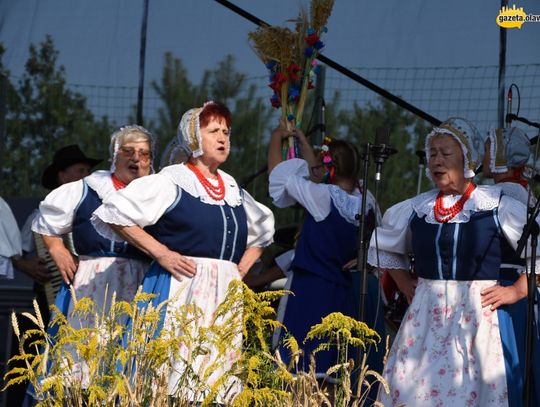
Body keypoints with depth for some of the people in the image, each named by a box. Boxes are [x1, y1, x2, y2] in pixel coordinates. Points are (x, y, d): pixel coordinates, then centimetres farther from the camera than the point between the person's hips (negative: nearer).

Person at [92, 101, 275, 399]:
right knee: (174, 368, -12)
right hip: (179, 288, -6)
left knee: (217, 374, 1)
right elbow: (116, 214, -8)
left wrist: (241, 270, 15)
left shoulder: (234, 191, 16)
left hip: (224, 296, 6)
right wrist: (160, 253, -12)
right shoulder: (171, 182, -2)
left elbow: (260, 233, 32)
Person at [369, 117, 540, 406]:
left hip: (484, 315, -4)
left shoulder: (498, 207, -5)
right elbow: (383, 248, 27)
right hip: (427, 317, 4)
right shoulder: (415, 209, 10)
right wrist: (406, 286, 17)